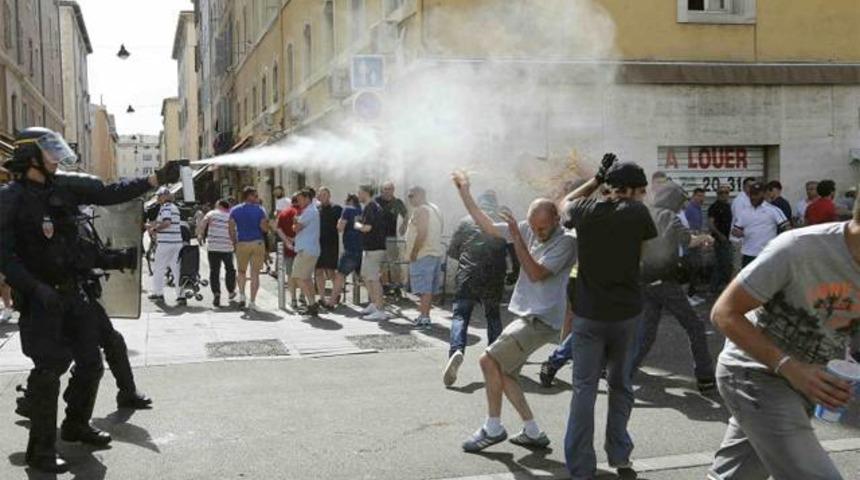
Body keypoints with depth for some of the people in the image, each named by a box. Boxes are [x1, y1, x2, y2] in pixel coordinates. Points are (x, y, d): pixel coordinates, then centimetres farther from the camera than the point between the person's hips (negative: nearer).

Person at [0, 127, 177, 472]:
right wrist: (36, 288, -24)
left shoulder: (65, 186, 6)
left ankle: (76, 425, 34)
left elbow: (110, 194, 8)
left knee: (91, 363, 14)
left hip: (76, 292, 7)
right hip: (42, 298, -7)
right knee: (48, 371, -7)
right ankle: (41, 450, 5)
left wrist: (156, 179, 2)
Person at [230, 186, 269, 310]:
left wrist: (235, 242, 6)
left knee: (242, 271, 20)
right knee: (255, 273, 3)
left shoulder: (235, 210, 2)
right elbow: (265, 228, -8)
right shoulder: (259, 210, -3)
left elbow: (231, 229, -3)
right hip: (258, 243, -1)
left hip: (242, 244, 1)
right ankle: (252, 301, 1)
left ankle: (242, 294, 5)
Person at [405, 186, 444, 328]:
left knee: (423, 288, -9)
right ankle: (425, 315, 21)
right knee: (429, 288, 14)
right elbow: (441, 227, 20)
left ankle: (424, 318, -11)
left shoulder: (420, 210, -13)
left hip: (423, 254, -9)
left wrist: (413, 253, -16)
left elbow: (422, 233, -22)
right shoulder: (435, 209, 16)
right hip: (437, 252, 9)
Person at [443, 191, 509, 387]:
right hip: (493, 280, 2)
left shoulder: (466, 222, 3)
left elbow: (451, 251, 6)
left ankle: (456, 350, -27)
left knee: (460, 315, -3)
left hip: (467, 277, -1)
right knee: (493, 316, 18)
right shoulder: (502, 224, 4)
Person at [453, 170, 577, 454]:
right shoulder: (528, 230, 6)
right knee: (503, 373, 9)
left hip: (541, 320, -8)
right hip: (527, 317, 8)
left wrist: (517, 238, -24)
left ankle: (493, 428, 3)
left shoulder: (566, 242, -14)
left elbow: (536, 274, -22)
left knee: (489, 361, -12)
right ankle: (533, 433, 16)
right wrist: (464, 193, 9)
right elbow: (487, 226, 12)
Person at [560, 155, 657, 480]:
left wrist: (597, 180, 18)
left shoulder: (586, 210, -3)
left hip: (588, 314, 1)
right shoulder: (637, 212, -8)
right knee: (620, 385, 16)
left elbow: (566, 203, 20)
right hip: (626, 312, 0)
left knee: (584, 389, 3)